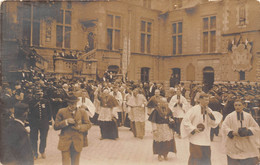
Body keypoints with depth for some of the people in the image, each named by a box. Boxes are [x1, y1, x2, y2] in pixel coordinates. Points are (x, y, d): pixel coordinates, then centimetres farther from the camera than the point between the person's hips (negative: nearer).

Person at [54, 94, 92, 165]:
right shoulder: (61, 112, -1)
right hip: (65, 142, -2)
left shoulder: (82, 112, 3)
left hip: (77, 142, 2)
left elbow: (88, 124, 5)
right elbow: (56, 126, -4)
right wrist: (66, 122, -18)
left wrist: (80, 127, -13)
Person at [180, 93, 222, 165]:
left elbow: (214, 124, 1)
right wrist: (193, 129, -15)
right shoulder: (194, 109, -11)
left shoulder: (209, 110, 6)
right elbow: (185, 121, -11)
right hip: (196, 139, -5)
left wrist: (210, 114, -13)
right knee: (195, 158, 1)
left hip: (206, 140, 5)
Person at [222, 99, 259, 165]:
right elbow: (224, 127, -10)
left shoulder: (248, 116, 6)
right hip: (234, 145, -1)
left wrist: (248, 131, -15)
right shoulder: (230, 116, 1)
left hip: (247, 144, 2)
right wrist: (232, 133, -26)